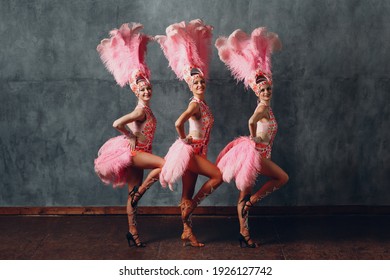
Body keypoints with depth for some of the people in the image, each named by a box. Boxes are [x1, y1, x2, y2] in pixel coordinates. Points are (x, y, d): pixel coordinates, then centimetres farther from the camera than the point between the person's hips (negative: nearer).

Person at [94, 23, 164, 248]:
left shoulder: (147, 108, 8)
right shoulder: (141, 110, -17)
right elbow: (117, 124, -26)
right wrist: (131, 137, -13)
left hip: (137, 152, 8)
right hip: (133, 152, -8)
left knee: (134, 193, 9)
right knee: (166, 164, -23)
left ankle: (133, 232, 15)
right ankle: (139, 192, -8)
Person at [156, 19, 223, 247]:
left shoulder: (203, 104, 11)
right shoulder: (195, 104, -16)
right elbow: (178, 123, -32)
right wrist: (184, 139, -18)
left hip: (196, 152, 8)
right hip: (190, 151, -8)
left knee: (188, 196, 10)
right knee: (218, 175, -12)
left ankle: (188, 232, 17)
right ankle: (192, 205, 1)